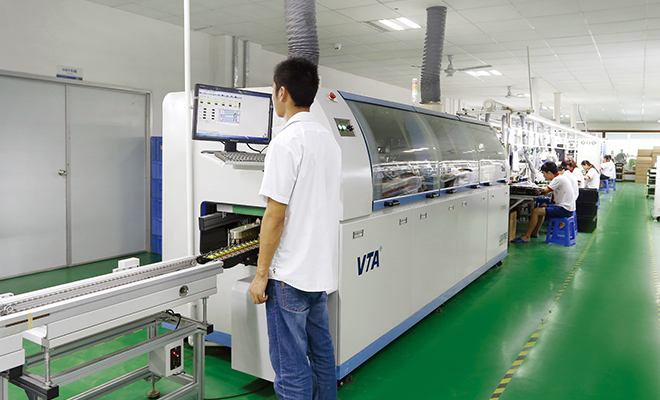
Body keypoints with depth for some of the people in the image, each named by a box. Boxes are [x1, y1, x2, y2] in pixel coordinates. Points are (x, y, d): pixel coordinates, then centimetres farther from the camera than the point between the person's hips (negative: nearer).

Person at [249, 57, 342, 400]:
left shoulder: (286, 143, -16)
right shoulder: (329, 140, 9)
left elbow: (275, 216, -18)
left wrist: (261, 274, -10)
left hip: (290, 274, -8)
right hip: (322, 269, 9)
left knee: (290, 366, 3)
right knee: (321, 352, 20)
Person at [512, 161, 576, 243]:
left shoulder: (558, 179, -18)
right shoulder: (561, 177, 14)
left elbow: (546, 191, -13)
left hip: (565, 210, -11)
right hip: (568, 207, 11)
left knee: (535, 211, -14)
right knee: (542, 208, 25)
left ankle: (526, 237, -8)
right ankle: (535, 233, 28)